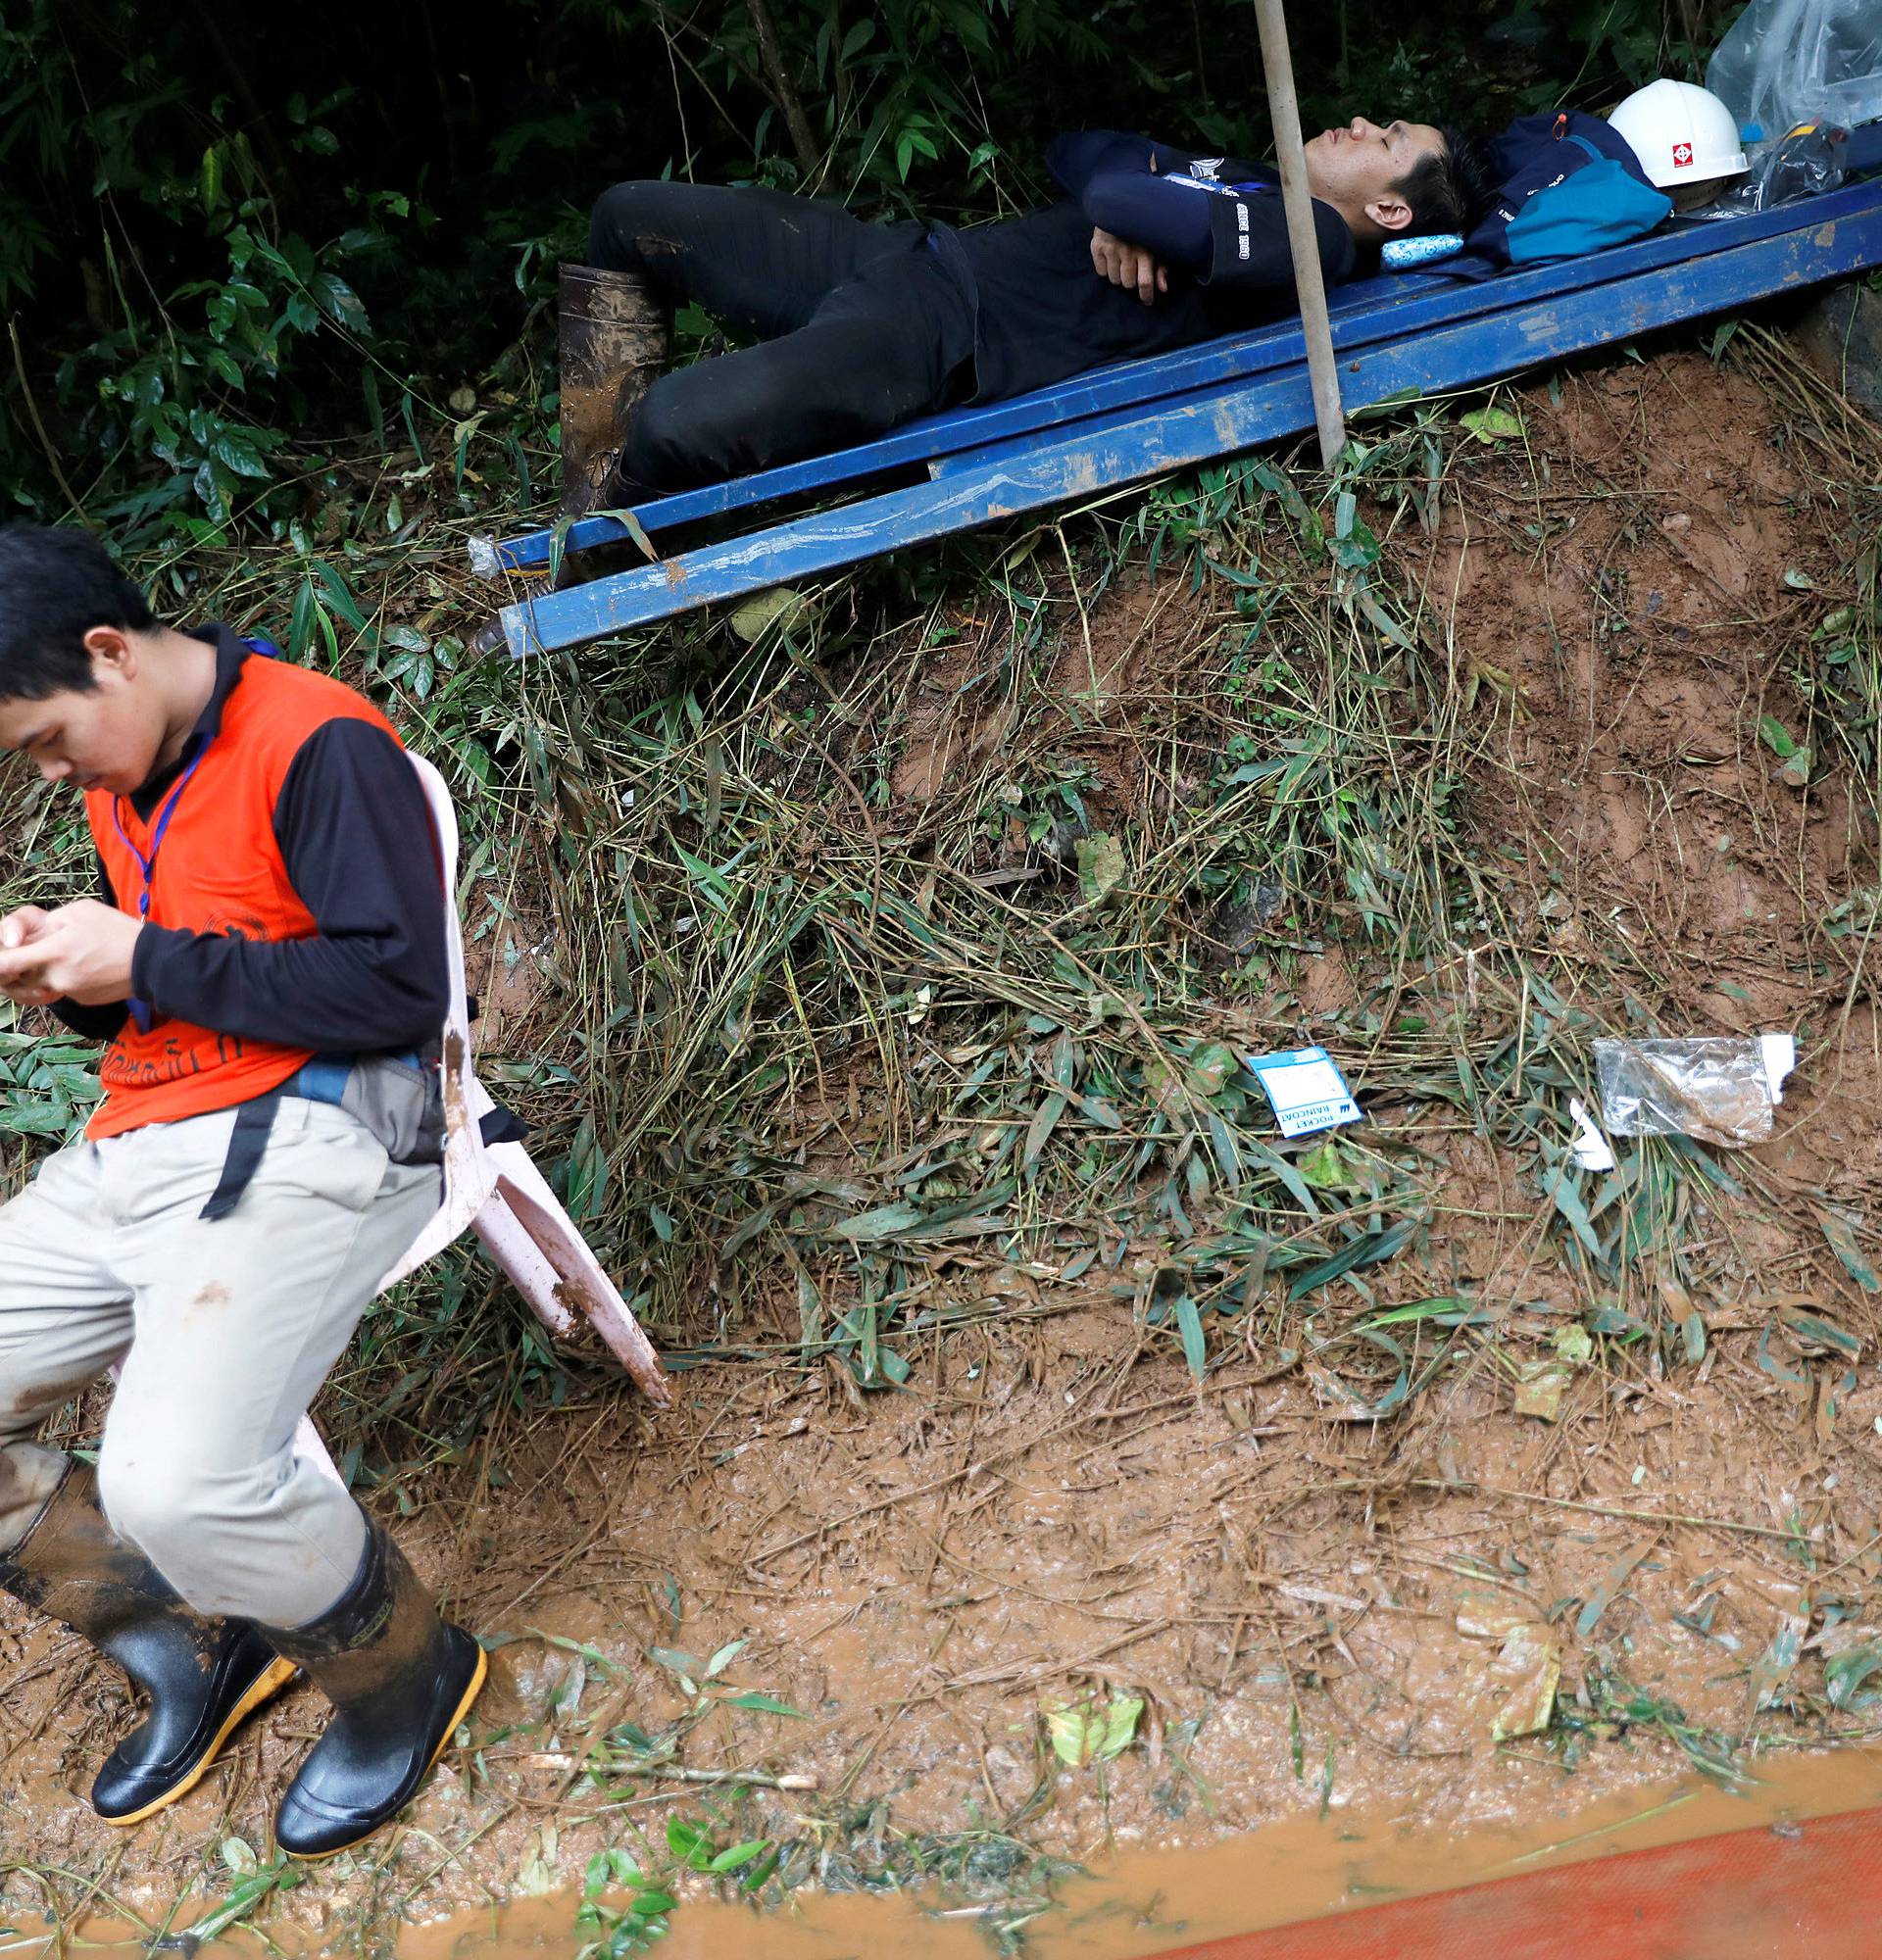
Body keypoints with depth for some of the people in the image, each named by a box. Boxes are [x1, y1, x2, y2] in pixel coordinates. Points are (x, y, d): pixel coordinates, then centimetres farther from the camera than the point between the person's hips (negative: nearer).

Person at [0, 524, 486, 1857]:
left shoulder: (317, 744, -10)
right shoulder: (121, 780, 16)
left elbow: (400, 993, -17)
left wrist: (145, 961, -14)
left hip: (306, 1139, -9)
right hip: (132, 1151, 9)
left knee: (173, 1483, -28)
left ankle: (408, 1674, 1)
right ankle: (195, 1648, 16)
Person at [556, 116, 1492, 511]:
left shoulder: (1307, 241, -10)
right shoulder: (1249, 183, 19)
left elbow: (1120, 199, -23)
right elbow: (1079, 153, 16)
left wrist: (1120, 203, 0)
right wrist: (1117, 218, -5)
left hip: (943, 338, -10)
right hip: (908, 254, 10)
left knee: (680, 424, -31)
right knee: (629, 216, 9)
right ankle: (602, 466, 14)